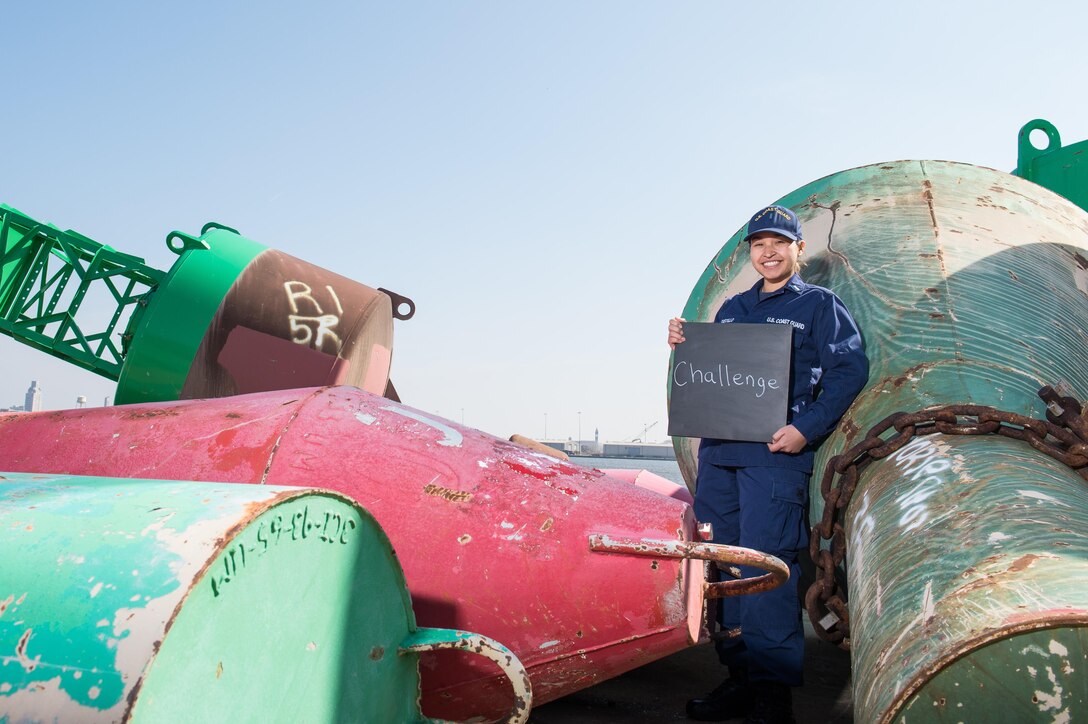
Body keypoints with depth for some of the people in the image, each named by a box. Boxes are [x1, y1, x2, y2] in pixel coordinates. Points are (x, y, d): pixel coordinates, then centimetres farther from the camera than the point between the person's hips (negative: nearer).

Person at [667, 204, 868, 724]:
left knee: (765, 565, -9)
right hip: (717, 451, 6)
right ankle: (741, 678, 20)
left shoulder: (819, 305, 5)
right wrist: (683, 344, 5)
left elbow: (850, 370, -5)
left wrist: (806, 429, -15)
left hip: (775, 454, -6)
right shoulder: (732, 309, 22)